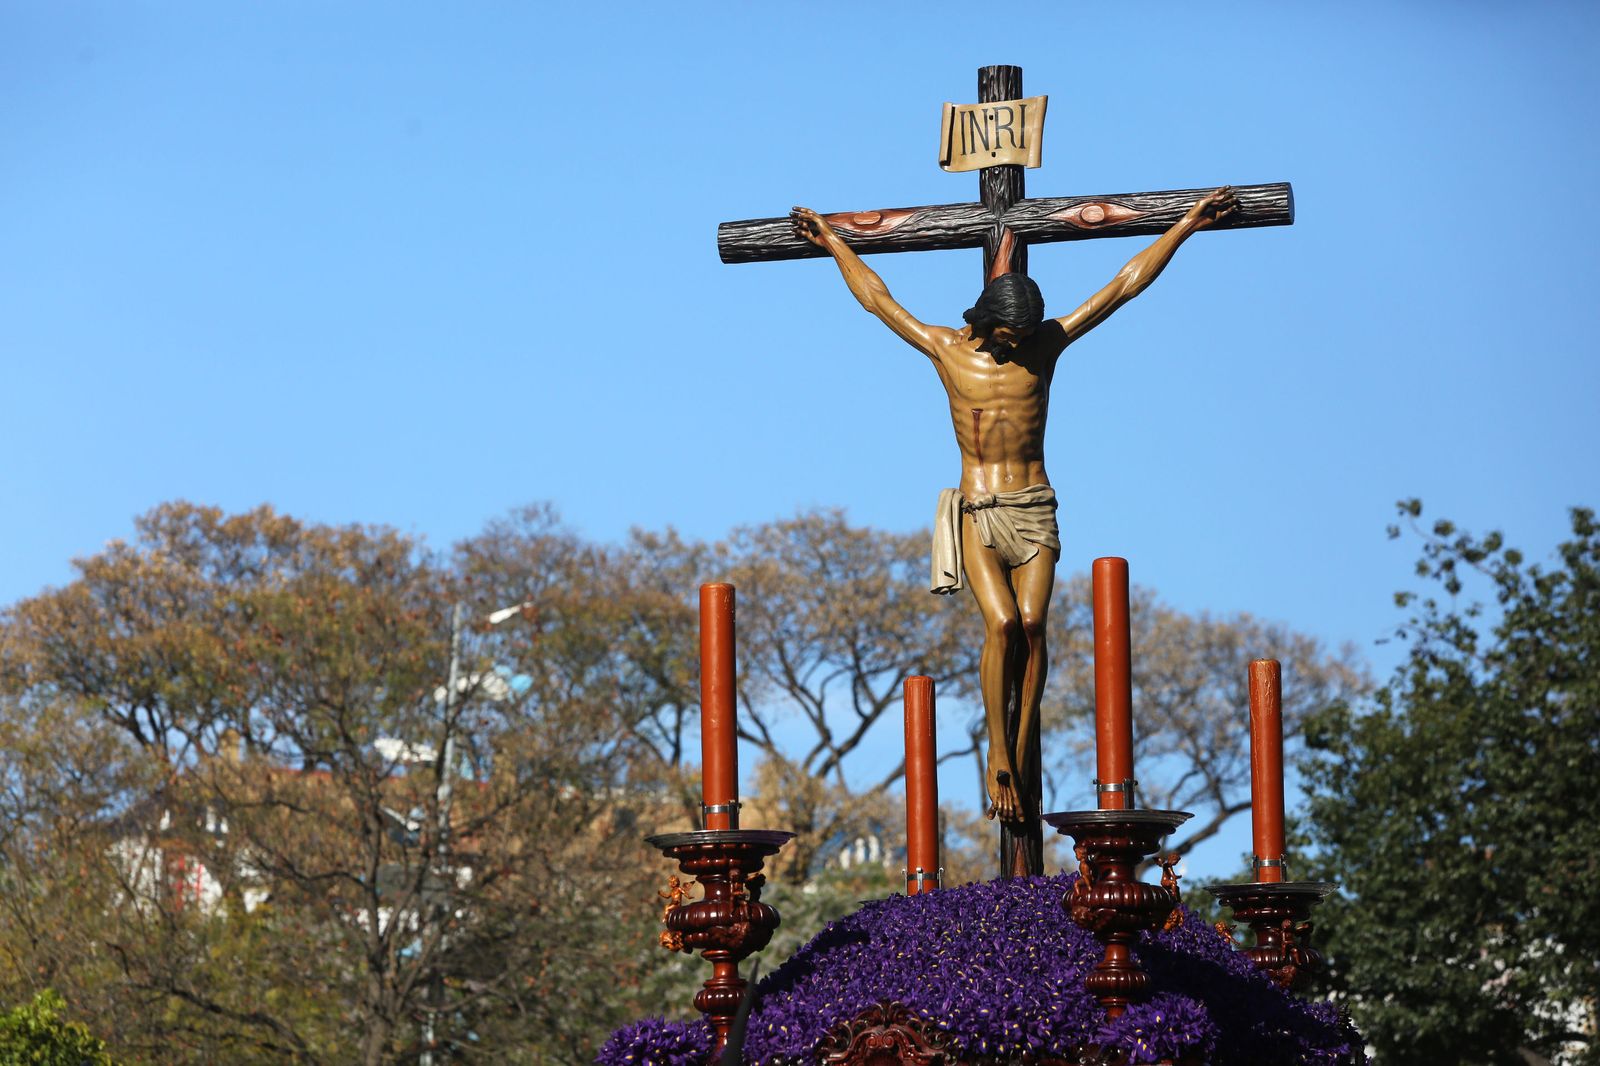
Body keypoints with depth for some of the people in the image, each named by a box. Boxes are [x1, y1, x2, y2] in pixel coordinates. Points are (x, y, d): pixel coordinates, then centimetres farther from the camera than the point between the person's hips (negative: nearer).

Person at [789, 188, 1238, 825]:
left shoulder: (1046, 344, 5)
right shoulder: (948, 349, 4)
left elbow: (1123, 286, 7)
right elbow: (878, 299, 15)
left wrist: (1184, 228, 8)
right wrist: (835, 246, 23)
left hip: (1034, 509, 1)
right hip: (977, 511, -1)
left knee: (1031, 623, -14)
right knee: (1001, 624, -18)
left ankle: (1024, 745, -8)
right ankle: (998, 757, -14)